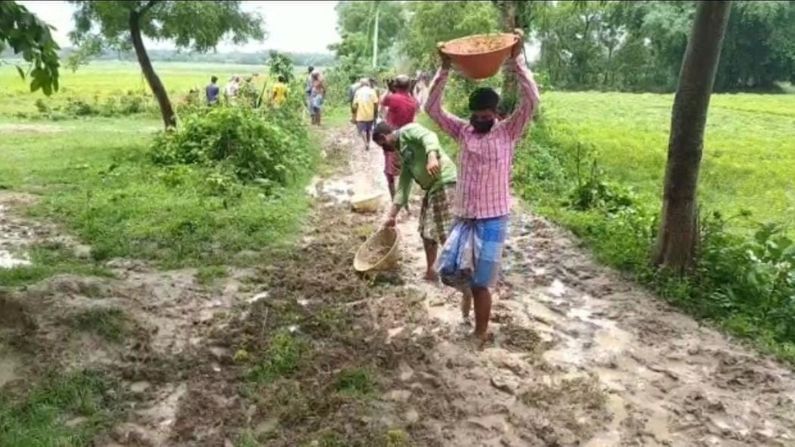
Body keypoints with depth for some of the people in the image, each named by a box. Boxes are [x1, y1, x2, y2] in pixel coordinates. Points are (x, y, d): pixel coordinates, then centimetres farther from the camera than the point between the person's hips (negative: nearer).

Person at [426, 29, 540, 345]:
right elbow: (432, 108, -2)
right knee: (447, 271, -6)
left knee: (480, 284, 2)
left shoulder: (508, 132, -3)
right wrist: (444, 70, -11)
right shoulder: (462, 131, 5)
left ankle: (481, 333, 22)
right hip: (463, 217, 4)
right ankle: (469, 275, 29)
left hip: (493, 220, -3)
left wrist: (516, 60, -21)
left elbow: (531, 100, -16)